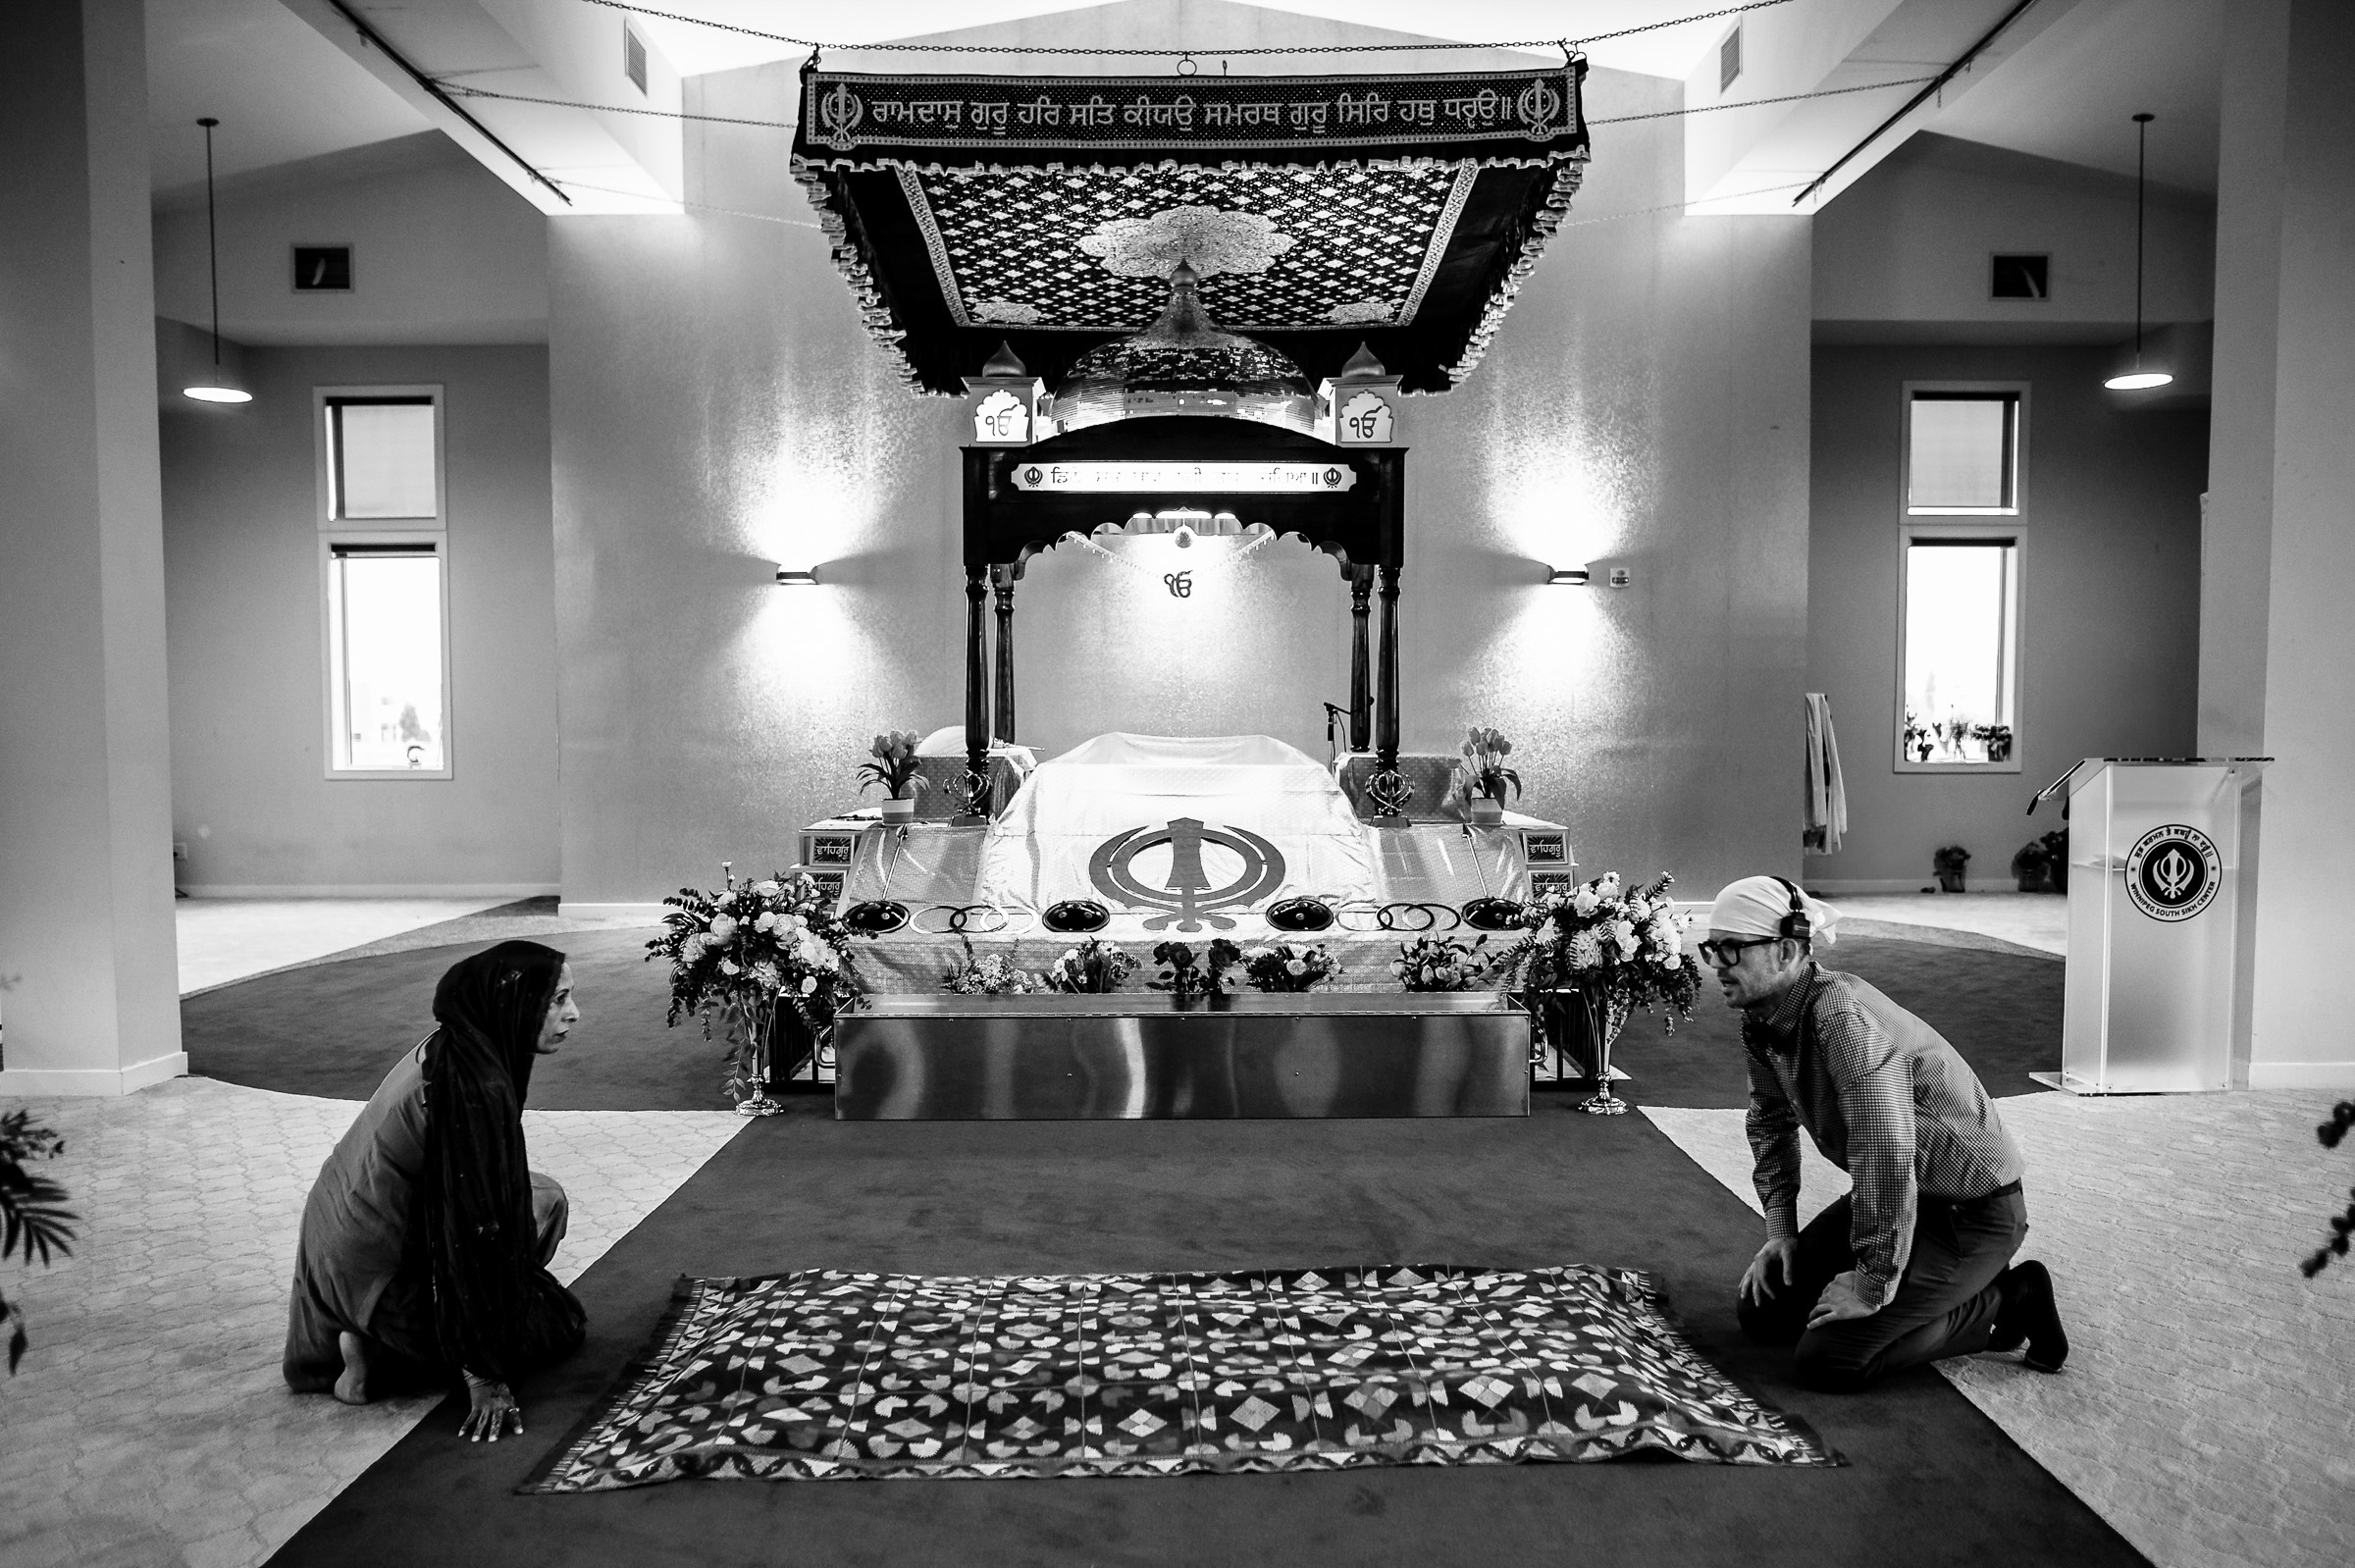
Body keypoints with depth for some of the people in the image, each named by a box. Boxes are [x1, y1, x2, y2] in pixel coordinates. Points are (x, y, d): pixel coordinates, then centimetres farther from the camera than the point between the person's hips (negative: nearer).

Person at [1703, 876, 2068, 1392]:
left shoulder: (1845, 1019, -31)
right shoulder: (1761, 1020, -3)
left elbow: (1887, 1159, -34)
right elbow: (1770, 1122, 14)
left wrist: (1874, 1285, -25)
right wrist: (1780, 1228, 7)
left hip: (1973, 1211, -9)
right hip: (1907, 1197, 9)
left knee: (1826, 1361, -16)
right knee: (1761, 1309, 5)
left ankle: (2006, 1300, 3)